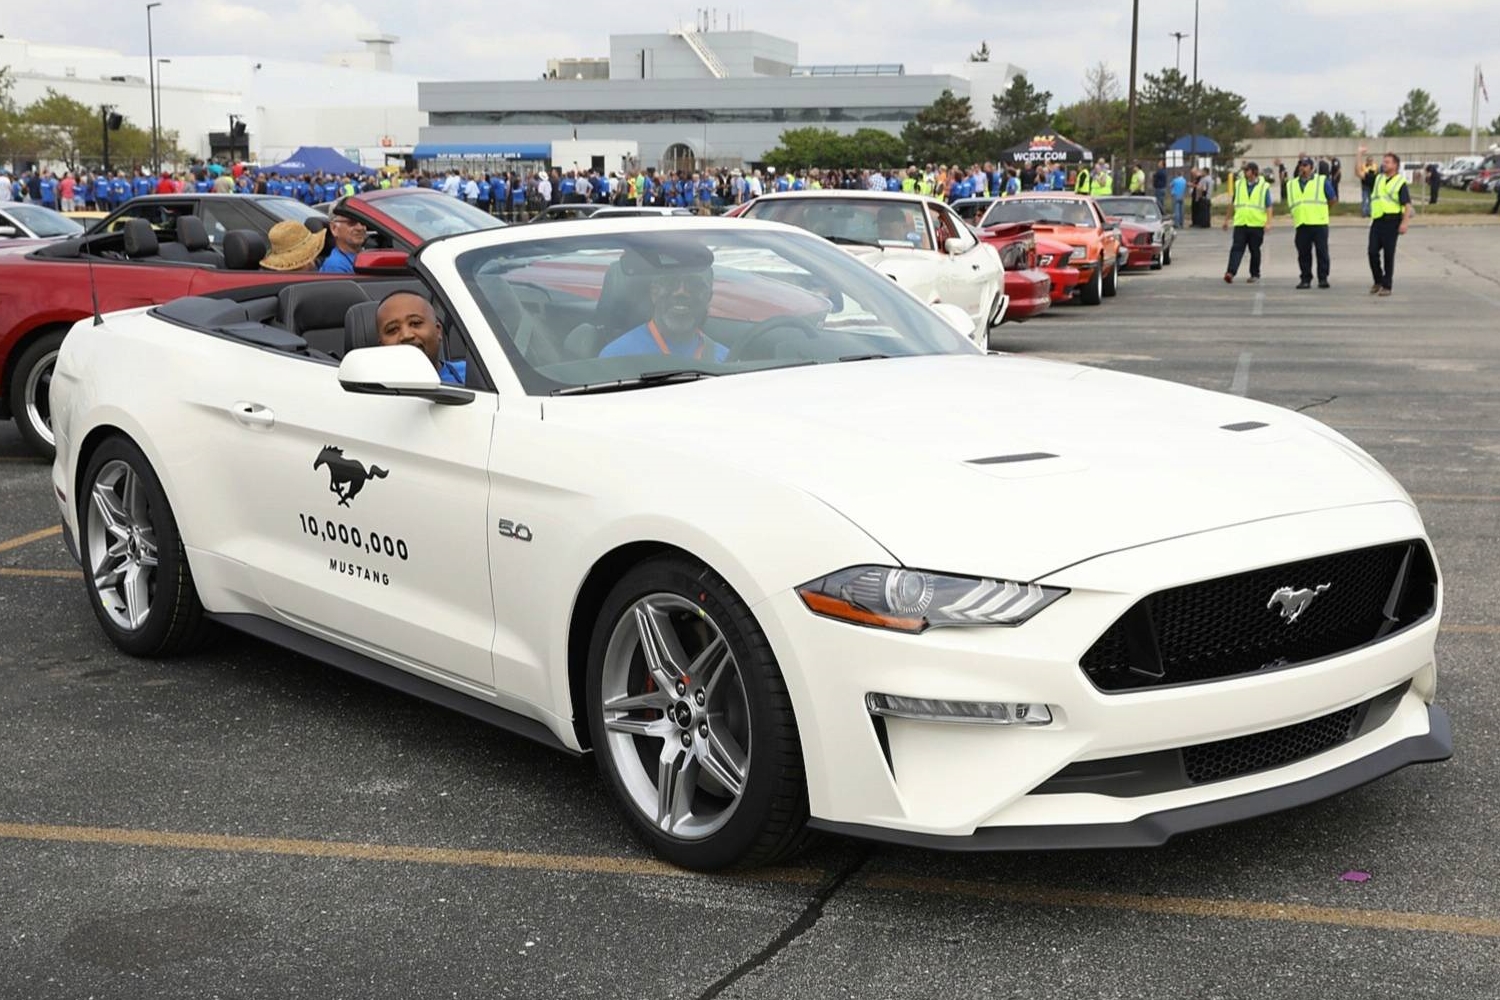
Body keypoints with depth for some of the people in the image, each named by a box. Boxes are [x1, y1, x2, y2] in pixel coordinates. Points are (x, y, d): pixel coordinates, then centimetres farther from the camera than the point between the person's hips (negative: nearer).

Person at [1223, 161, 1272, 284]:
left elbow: (1268, 206, -1)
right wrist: (1227, 219, 17)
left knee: (1255, 250, 7)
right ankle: (1230, 272, -22)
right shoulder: (1238, 185, 10)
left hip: (1257, 224, -2)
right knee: (1237, 248, -11)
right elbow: (1233, 203, 17)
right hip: (1240, 223, 2)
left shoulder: (1264, 187, 1)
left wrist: (1268, 222, -12)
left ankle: (1255, 274, 18)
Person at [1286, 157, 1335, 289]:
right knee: (1303, 254, 3)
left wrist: (1318, 207, 9)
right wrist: (1296, 213, 9)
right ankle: (1305, 279, 9)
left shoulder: (1322, 181, 5)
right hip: (1301, 224, 3)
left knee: (1322, 252, -3)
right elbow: (1290, 204, 21)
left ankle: (1323, 278, 2)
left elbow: (1332, 199, 8)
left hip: (1319, 223, -3)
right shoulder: (1291, 184, 15)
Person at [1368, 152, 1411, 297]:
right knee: (1373, 252, 1)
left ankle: (1386, 286, 7)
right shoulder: (1378, 179, 15)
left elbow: (1407, 205, -9)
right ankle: (1378, 281, 19)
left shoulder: (1400, 182, -3)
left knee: (1388, 254, 0)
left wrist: (1404, 223, -19)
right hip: (1377, 220, 5)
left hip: (1391, 221, -5)